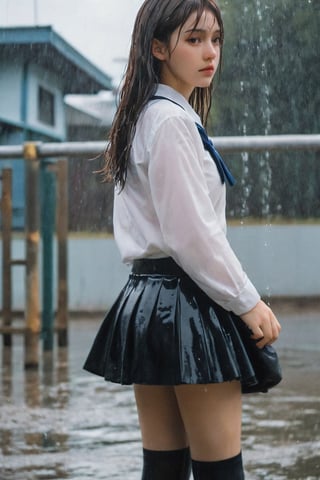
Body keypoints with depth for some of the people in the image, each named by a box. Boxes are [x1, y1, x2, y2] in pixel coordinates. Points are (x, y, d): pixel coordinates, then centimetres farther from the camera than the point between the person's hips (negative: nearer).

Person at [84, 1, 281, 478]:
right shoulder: (173, 121, -13)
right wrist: (248, 302, -9)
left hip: (147, 302, 10)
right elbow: (191, 233, -17)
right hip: (186, 305, -10)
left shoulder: (146, 118, 17)